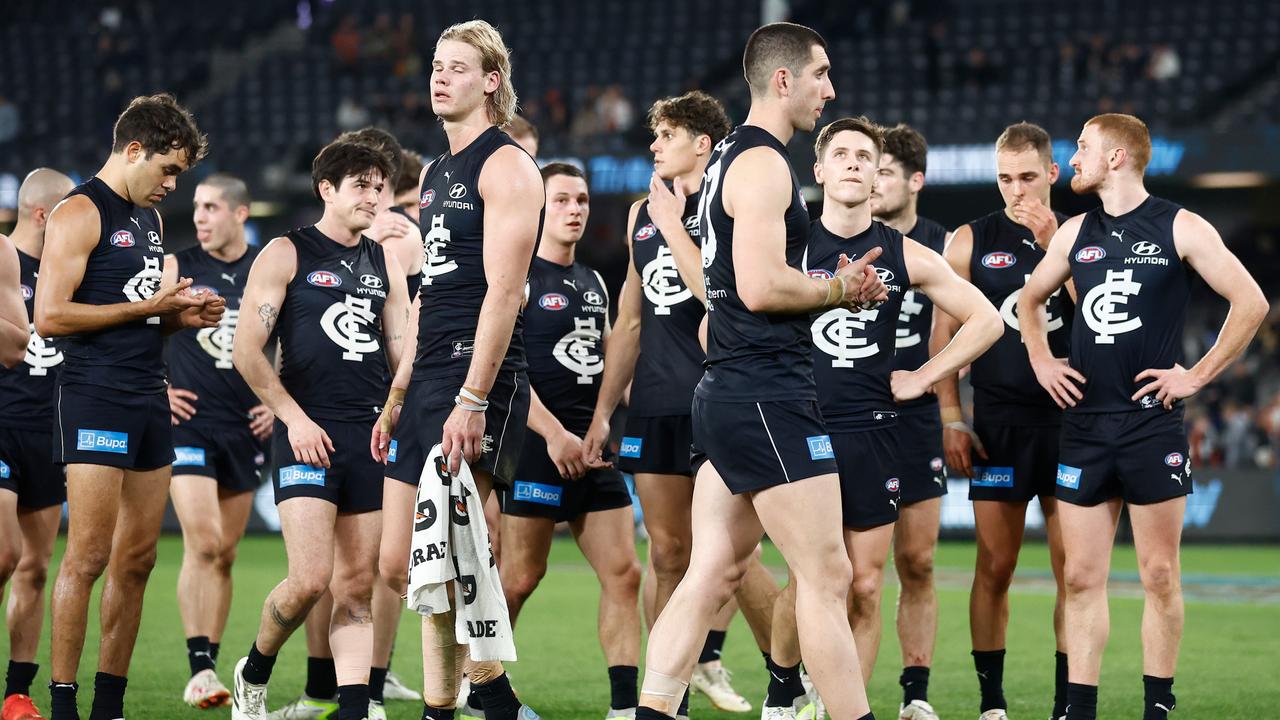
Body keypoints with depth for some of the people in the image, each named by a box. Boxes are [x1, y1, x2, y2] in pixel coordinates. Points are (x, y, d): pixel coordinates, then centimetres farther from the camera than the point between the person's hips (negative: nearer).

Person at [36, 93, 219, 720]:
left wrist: (183, 314, 7)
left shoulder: (148, 216, 19)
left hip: (148, 398, 9)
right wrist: (149, 308, -15)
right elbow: (49, 317, -16)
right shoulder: (80, 214, -8)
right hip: (95, 399, -9)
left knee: (137, 558, 7)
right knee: (89, 554, -11)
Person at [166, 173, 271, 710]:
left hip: (246, 428, 3)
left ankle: (209, 665, 16)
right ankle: (199, 670, -16)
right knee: (201, 543, -16)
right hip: (189, 423, -3)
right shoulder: (175, 269, 0)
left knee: (225, 553, 8)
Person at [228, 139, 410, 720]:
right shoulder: (286, 254, 1)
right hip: (308, 434, -5)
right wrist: (295, 418, -11)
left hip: (371, 435, 5)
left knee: (358, 588, 2)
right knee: (310, 579, -13)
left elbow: (403, 357, 20)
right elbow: (246, 350, -4)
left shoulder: (385, 265, 17)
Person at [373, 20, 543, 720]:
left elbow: (502, 291, -15)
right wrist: (397, 396, 20)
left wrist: (472, 399, -22)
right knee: (397, 563, 7)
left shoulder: (506, 166, -6)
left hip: (477, 375, -9)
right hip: (428, 375, 9)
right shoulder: (435, 173, 21)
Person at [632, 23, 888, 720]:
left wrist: (833, 285, 14)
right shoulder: (763, 162, -12)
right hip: (769, 394, -10)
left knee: (710, 574, 7)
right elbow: (760, 287, -21)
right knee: (826, 577, -6)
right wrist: (838, 289, -6)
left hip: (725, 393, 10)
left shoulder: (729, 158, 19)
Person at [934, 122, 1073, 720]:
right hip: (998, 423, -1)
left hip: (1069, 419, 1)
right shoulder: (971, 241, 5)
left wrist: (1051, 242, -13)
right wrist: (950, 419, -1)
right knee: (995, 568, 0)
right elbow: (944, 334, 6)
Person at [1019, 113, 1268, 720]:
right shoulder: (1077, 233, 12)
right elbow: (1029, 299, 29)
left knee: (1159, 575, -1)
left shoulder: (1180, 229, -3)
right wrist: (1042, 362, 15)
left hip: (1152, 424, -4)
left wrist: (1197, 375, -8)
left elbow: (1250, 303, -7)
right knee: (1082, 577, 2)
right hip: (1084, 425, 5)